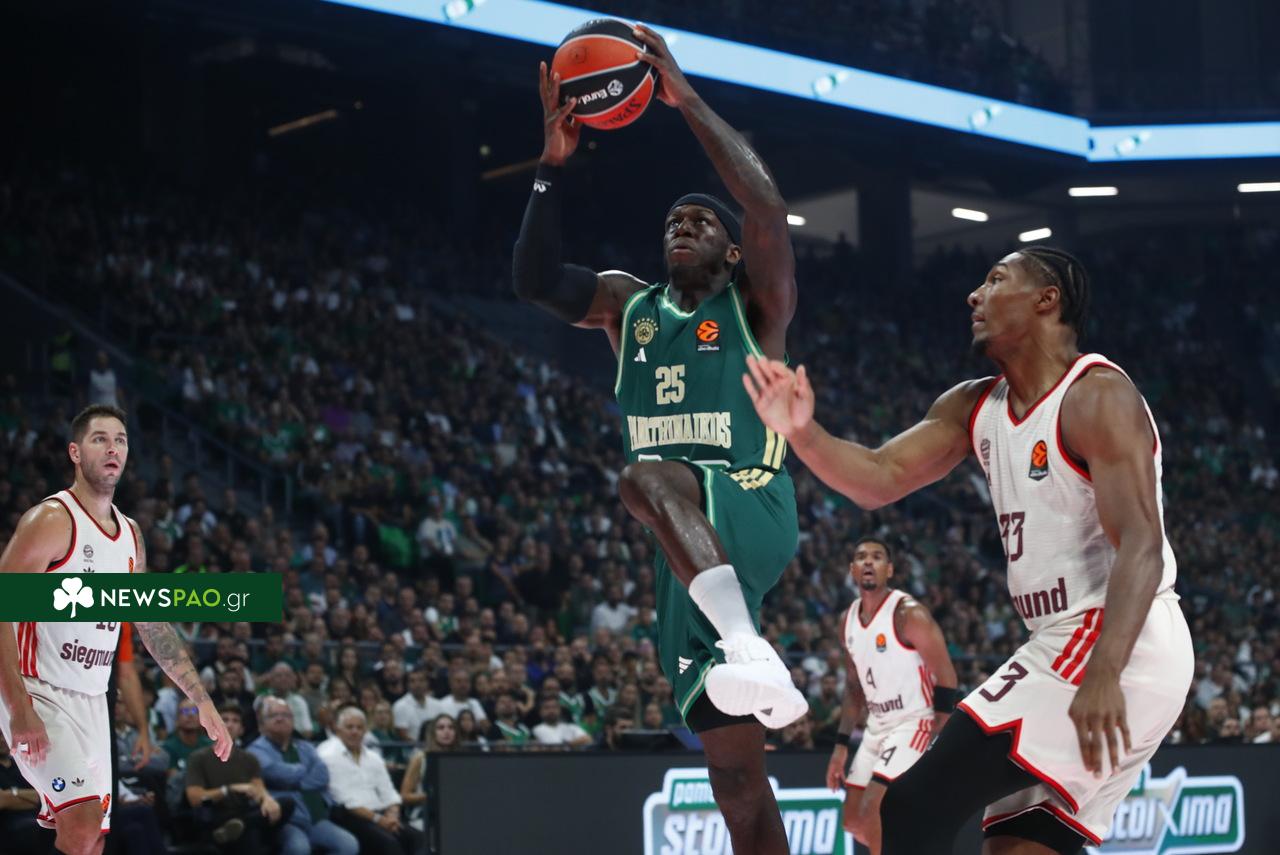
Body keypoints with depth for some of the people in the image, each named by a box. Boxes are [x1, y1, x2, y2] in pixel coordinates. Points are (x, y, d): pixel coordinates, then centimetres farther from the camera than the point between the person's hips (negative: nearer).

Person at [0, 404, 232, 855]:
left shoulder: (130, 534, 12)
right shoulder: (51, 519, -12)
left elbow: (153, 625, 20)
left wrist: (202, 703, 17)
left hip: (91, 701, 8)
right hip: (41, 695, -8)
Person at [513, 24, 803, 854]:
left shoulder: (755, 306, 3)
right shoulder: (630, 308, 17)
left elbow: (769, 207, -15)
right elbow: (536, 278, 3)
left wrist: (688, 101, -14)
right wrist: (555, 160, -6)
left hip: (751, 514, -6)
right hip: (691, 550, 6)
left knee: (646, 474, -38)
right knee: (735, 769, 2)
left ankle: (752, 651, -54)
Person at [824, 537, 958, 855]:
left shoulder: (908, 614, -17)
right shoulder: (850, 618, 6)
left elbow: (946, 677, -16)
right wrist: (841, 745, 12)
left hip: (912, 723, -8)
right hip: (877, 725, 8)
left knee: (872, 813, -19)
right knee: (854, 820, 10)